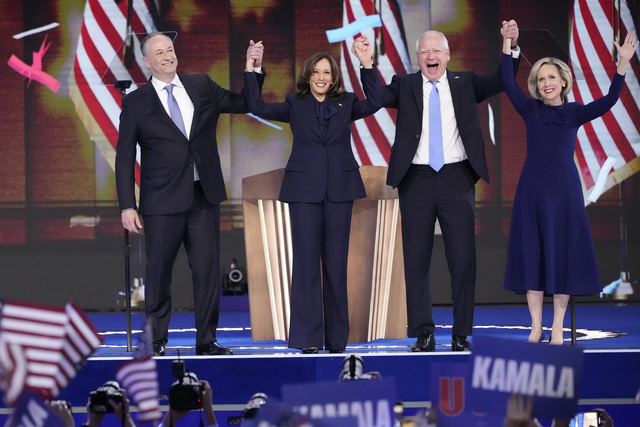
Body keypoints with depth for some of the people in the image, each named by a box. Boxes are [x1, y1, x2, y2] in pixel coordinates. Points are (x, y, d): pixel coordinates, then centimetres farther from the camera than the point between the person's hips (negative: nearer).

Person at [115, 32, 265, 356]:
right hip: (163, 201, -3)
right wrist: (127, 206, -8)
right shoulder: (136, 103, 0)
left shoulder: (202, 86, 9)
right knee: (159, 272, 2)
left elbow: (244, 104, 14)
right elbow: (124, 159, 0)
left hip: (204, 197, 3)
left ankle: (206, 339, 14)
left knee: (208, 269, 5)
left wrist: (254, 68, -3)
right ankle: (156, 341, 13)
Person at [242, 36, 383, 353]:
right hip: (305, 189, -1)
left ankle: (336, 339, 11)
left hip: (340, 189, 1)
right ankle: (307, 338, -5)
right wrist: (250, 70, -9)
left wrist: (367, 65, -14)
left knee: (336, 262, 4)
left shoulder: (346, 104, 9)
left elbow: (375, 102, -7)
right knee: (306, 260, -6)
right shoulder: (295, 105, 7)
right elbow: (257, 107, -1)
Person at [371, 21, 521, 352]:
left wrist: (512, 46, -16)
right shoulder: (404, 85, 7)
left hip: (457, 179, 0)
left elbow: (502, 81, -1)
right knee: (416, 259, 5)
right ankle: (423, 334, 14)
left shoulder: (465, 83, 9)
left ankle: (461, 335, 9)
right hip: (417, 179, 0)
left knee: (463, 258, 0)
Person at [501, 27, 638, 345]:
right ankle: (536, 327, 7)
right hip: (532, 190, 0)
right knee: (532, 255, 1)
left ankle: (557, 329, 7)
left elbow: (609, 100, -10)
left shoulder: (574, 112, 4)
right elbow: (508, 83, -6)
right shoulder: (530, 110, 6)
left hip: (564, 190, 0)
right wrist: (507, 43, -11)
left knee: (563, 255, 1)